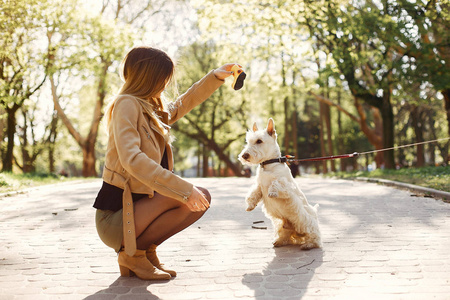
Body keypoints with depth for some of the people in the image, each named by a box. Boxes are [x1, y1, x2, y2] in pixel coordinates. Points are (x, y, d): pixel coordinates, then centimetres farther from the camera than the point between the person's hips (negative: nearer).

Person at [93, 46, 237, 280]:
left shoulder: (153, 109, 12)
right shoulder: (126, 104, -14)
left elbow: (184, 103, 33)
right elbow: (132, 159, -28)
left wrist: (216, 76, 27)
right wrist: (184, 189, -31)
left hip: (136, 205, 9)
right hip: (114, 216, -9)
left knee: (201, 199, 4)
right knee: (185, 198, -21)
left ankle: (145, 249, 8)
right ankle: (132, 253, -7)